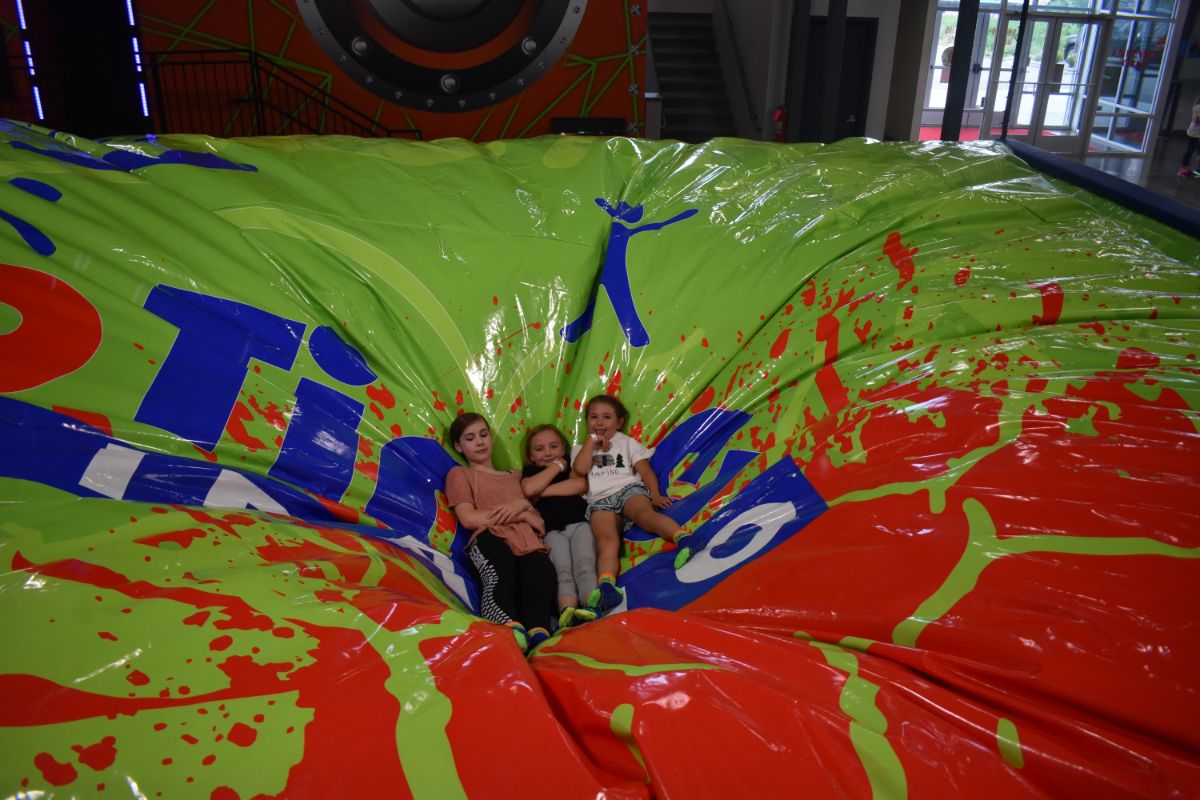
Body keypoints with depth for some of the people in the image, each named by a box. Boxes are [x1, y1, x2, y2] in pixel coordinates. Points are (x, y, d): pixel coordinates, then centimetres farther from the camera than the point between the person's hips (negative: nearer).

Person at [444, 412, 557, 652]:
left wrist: (523, 504, 1)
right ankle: (509, 627, -67)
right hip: (491, 538, -3)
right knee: (500, 576, -41)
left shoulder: (513, 477, 39)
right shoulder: (459, 474, 25)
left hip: (527, 542, 3)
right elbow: (469, 518, 4)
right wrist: (520, 515, 6)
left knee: (541, 572, -36)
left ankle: (538, 632, -60)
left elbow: (539, 522, 26)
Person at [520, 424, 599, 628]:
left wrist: (542, 492, 2)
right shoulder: (530, 472, 27)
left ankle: (591, 607, -52)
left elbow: (580, 485, 1)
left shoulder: (571, 467, 28)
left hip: (579, 522, 1)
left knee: (585, 565, -27)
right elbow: (529, 489, -2)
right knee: (563, 571, -28)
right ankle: (567, 611, -55)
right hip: (552, 530, -1)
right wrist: (556, 466, 11)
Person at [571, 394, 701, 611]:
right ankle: (606, 585, -57)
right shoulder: (581, 449, 30)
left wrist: (655, 494, -3)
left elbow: (645, 470, 14)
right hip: (599, 500, 0)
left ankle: (682, 537, -62)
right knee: (606, 539, -32)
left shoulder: (627, 442, 27)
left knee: (645, 513, -37)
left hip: (629, 489, 0)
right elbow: (581, 469, 6)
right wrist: (591, 440, 14)